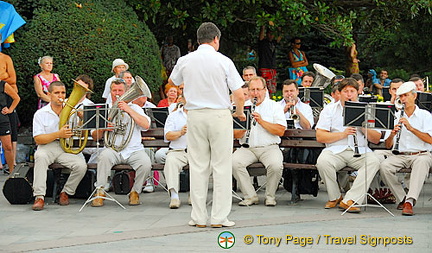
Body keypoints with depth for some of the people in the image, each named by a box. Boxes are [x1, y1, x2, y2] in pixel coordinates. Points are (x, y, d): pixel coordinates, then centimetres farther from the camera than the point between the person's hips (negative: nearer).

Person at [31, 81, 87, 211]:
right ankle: (39, 197, -34)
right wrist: (58, 134, -20)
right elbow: (38, 139, -6)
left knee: (81, 166, -27)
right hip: (48, 147, -2)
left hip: (68, 148, 2)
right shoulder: (41, 114, 3)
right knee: (40, 156, -37)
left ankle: (66, 192, 1)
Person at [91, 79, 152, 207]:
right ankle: (100, 191, -23)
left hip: (134, 150, 0)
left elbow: (146, 125, -7)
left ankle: (135, 192, -5)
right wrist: (102, 128, -10)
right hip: (113, 150, 0)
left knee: (146, 164, -30)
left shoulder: (135, 108, 13)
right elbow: (95, 137, 13)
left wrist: (129, 110, -11)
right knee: (104, 155, -34)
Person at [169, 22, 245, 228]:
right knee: (221, 167, 3)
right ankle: (219, 217, 2)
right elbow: (239, 95, -8)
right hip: (220, 115, -3)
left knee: (197, 166, 7)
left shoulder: (185, 61, 2)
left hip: (195, 116, 3)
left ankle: (199, 217, 8)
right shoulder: (224, 62, -7)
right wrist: (239, 113, 11)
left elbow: (172, 82, 22)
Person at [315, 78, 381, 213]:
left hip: (360, 151, 1)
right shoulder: (330, 110, 11)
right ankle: (334, 197, -8)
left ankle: (350, 200, -33)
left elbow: (376, 140, 10)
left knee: (374, 161, -32)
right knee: (323, 162, -34)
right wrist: (342, 134, -11)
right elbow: (320, 137, 0)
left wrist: (363, 127, -7)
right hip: (335, 150, -1)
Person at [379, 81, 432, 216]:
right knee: (384, 166, -28)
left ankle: (410, 201, -45)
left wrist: (411, 128, -18)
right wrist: (392, 134, -12)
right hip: (400, 156, 3)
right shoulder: (395, 117, 13)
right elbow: (388, 145, 10)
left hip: (421, 154, -3)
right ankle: (402, 198, -13)